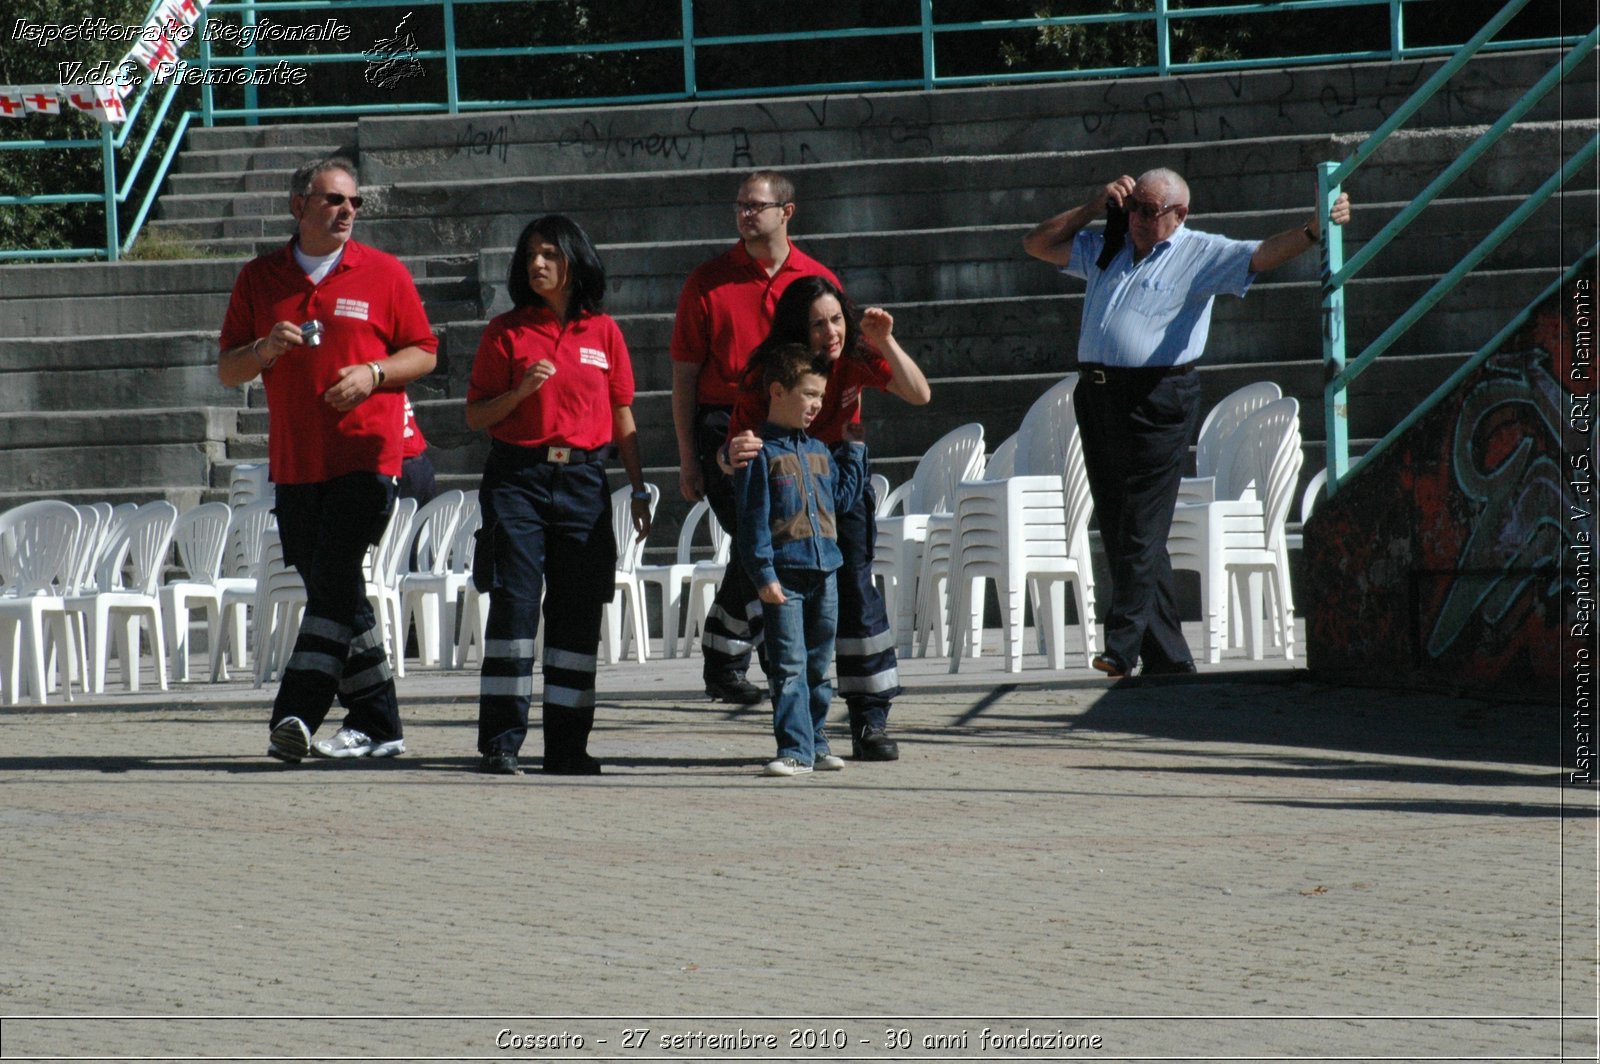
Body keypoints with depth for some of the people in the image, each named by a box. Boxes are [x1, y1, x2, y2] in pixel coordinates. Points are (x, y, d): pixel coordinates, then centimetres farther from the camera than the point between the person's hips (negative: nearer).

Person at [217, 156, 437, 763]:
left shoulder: (383, 274, 3)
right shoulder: (259, 279, 10)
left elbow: (424, 352, 6)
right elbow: (227, 370, 12)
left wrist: (373, 374, -11)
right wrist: (264, 350, -9)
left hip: (365, 456, -4)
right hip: (293, 459, 4)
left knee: (334, 579, -15)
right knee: (333, 592, 6)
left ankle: (296, 716, -20)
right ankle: (376, 724, 12)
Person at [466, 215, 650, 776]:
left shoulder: (603, 332, 10)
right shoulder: (506, 331, 5)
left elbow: (622, 418, 14)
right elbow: (476, 415, 4)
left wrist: (639, 489, 10)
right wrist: (521, 390, -13)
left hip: (583, 482, 2)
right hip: (517, 478, -2)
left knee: (578, 613, 2)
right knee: (514, 601, -9)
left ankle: (567, 745, 8)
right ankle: (501, 740, -8)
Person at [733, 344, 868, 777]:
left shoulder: (819, 451, 16)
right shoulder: (760, 452, -6)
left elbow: (842, 498, 22)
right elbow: (752, 519, -11)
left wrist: (854, 449, 19)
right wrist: (763, 575, -17)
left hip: (823, 574, 7)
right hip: (784, 576, -7)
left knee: (818, 667, 13)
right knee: (789, 668, -8)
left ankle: (815, 742, 21)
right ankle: (795, 749, -10)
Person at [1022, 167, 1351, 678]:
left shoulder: (1200, 254, 3)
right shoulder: (1105, 249, 20)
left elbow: (1261, 256, -9)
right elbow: (1037, 244, 26)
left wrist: (1313, 230, -25)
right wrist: (1094, 207, 16)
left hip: (1156, 400, -6)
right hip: (1097, 398, 6)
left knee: (1141, 531, -9)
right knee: (1118, 529, 6)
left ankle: (1123, 645, -9)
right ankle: (1167, 657, 11)